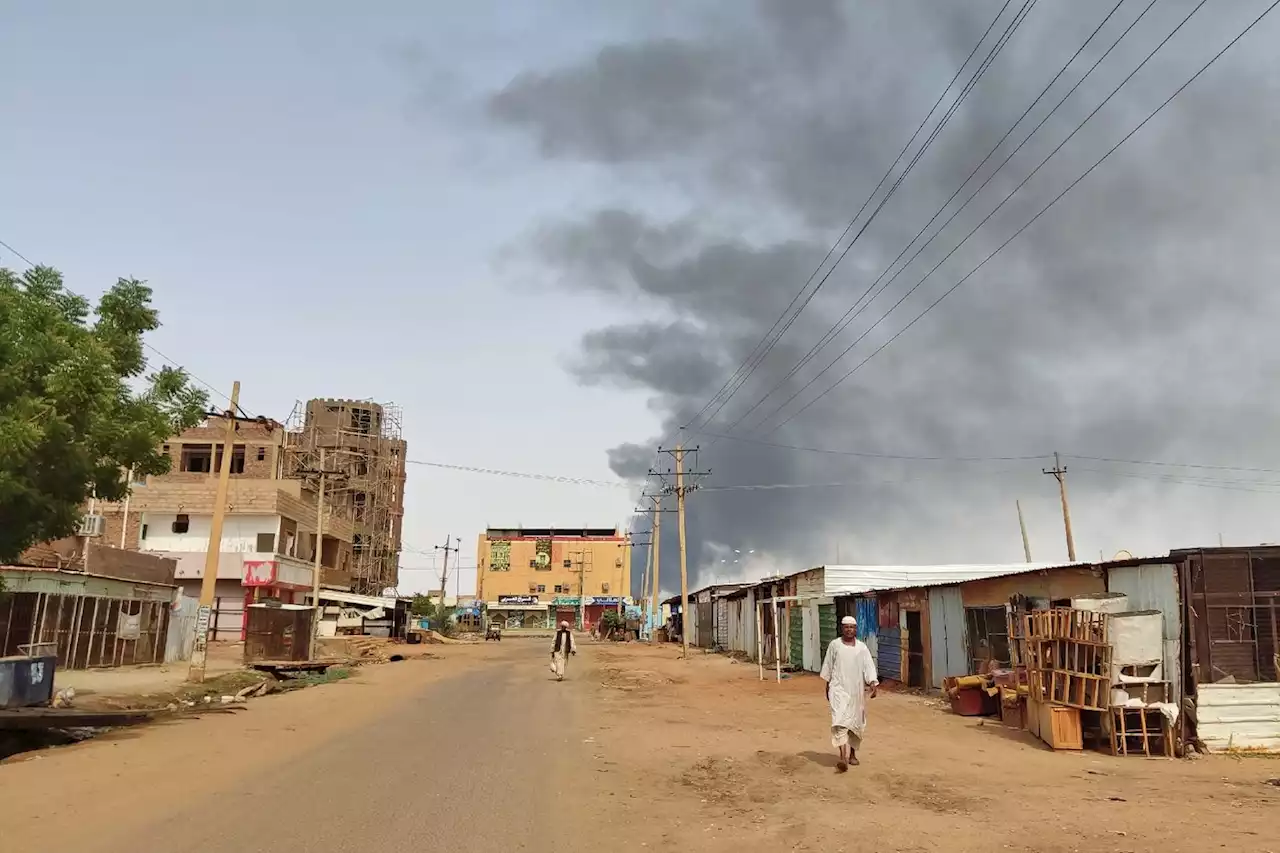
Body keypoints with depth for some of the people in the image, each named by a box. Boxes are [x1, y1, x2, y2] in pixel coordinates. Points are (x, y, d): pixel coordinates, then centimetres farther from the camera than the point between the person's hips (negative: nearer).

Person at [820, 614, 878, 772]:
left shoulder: (862, 647, 3)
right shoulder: (834, 645, 1)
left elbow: (869, 666, -6)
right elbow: (828, 666, 9)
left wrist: (873, 683, -21)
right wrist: (827, 686, 12)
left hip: (857, 690, 2)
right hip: (839, 689, -2)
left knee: (856, 723, 11)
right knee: (840, 721, -16)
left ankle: (852, 753, 31)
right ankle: (843, 758, -25)